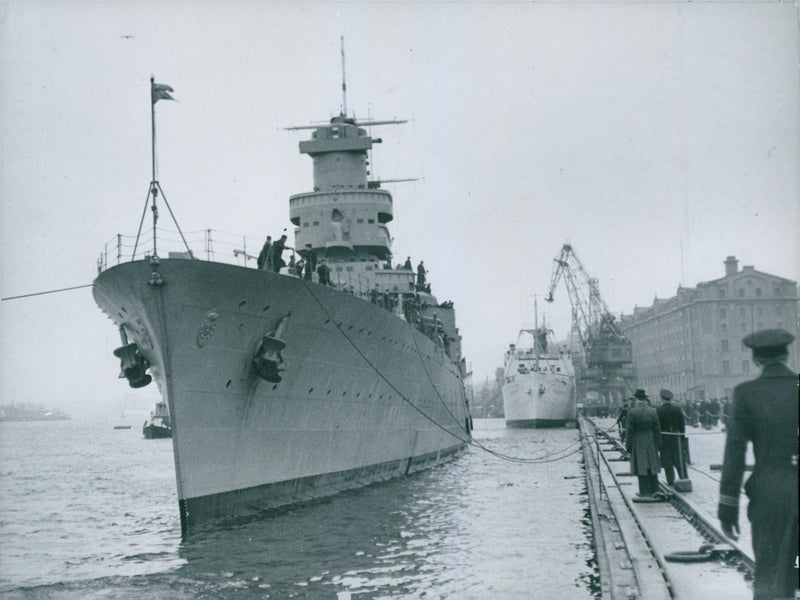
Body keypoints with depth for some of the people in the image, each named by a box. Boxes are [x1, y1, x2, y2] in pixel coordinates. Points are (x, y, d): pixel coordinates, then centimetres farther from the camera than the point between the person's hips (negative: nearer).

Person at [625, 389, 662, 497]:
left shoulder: (632, 412, -11)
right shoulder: (653, 411, 1)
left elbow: (629, 431, -9)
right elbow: (657, 429, 4)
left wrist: (628, 445, -3)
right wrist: (657, 443, 11)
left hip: (638, 443, -4)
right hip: (651, 441, 4)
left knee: (641, 466, 1)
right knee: (652, 465, 10)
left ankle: (644, 491, 1)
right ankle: (653, 490, 12)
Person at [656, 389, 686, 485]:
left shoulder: (659, 410, -9)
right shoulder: (677, 409, 0)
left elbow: (657, 426, -9)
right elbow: (682, 424, 4)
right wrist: (682, 435, 12)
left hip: (664, 437, -3)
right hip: (675, 436, 3)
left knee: (667, 459, 3)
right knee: (678, 458, 10)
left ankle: (670, 480, 4)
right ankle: (682, 478, 10)